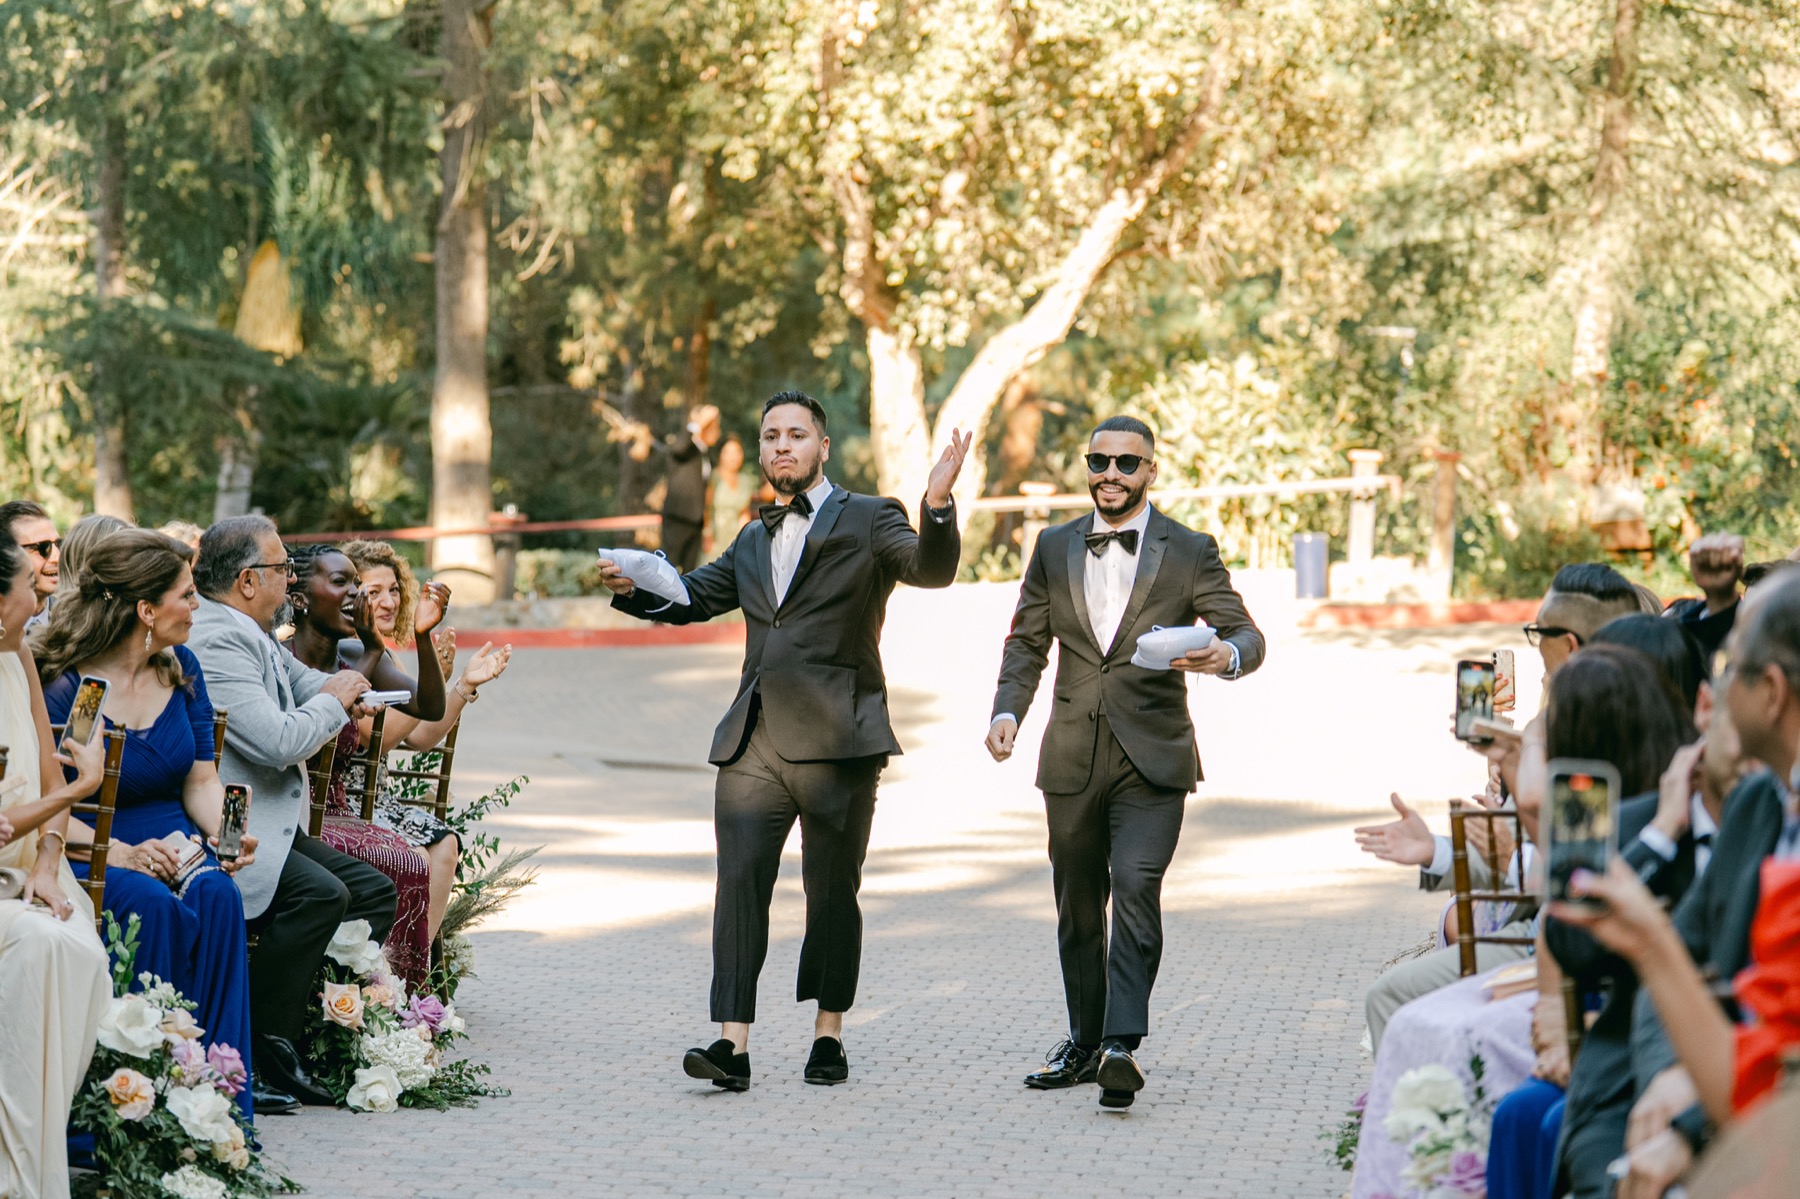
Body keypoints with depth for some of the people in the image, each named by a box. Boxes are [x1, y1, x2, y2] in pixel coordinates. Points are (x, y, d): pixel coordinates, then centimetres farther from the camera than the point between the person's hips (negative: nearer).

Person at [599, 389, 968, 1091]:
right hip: (754, 743, 4)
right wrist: (631, 587, 5)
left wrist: (938, 505, -31)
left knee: (832, 894, 3)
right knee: (739, 884, -6)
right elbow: (691, 598, 25)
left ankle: (829, 1036, 16)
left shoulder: (868, 520, 4)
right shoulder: (754, 540, 22)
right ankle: (733, 1045, -10)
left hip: (835, 742, -4)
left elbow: (931, 571, -12)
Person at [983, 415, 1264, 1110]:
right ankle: (1084, 1042, 24)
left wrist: (1226, 654, -29)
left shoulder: (1189, 553, 2)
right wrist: (1007, 712, -1)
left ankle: (1122, 1046, -23)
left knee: (1136, 889, -18)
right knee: (1077, 903, 10)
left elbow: (1244, 632, -5)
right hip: (1073, 758, 4)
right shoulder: (1055, 548, 11)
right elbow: (1027, 642, 15)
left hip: (1152, 759, -4)